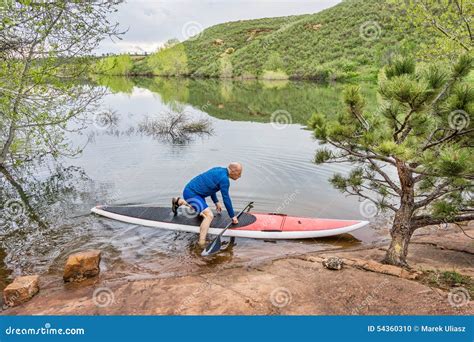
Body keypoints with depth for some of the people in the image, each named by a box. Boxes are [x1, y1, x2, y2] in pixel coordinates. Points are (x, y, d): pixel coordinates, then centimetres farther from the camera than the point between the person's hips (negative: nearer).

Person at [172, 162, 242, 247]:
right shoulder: (224, 179, -19)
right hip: (191, 194, -10)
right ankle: (202, 242, -32)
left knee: (203, 212, 33)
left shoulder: (219, 170, 8)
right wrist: (233, 216, -9)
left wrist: (216, 202, 22)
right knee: (209, 215, -23)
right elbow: (226, 199, -17)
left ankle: (178, 201, 39)